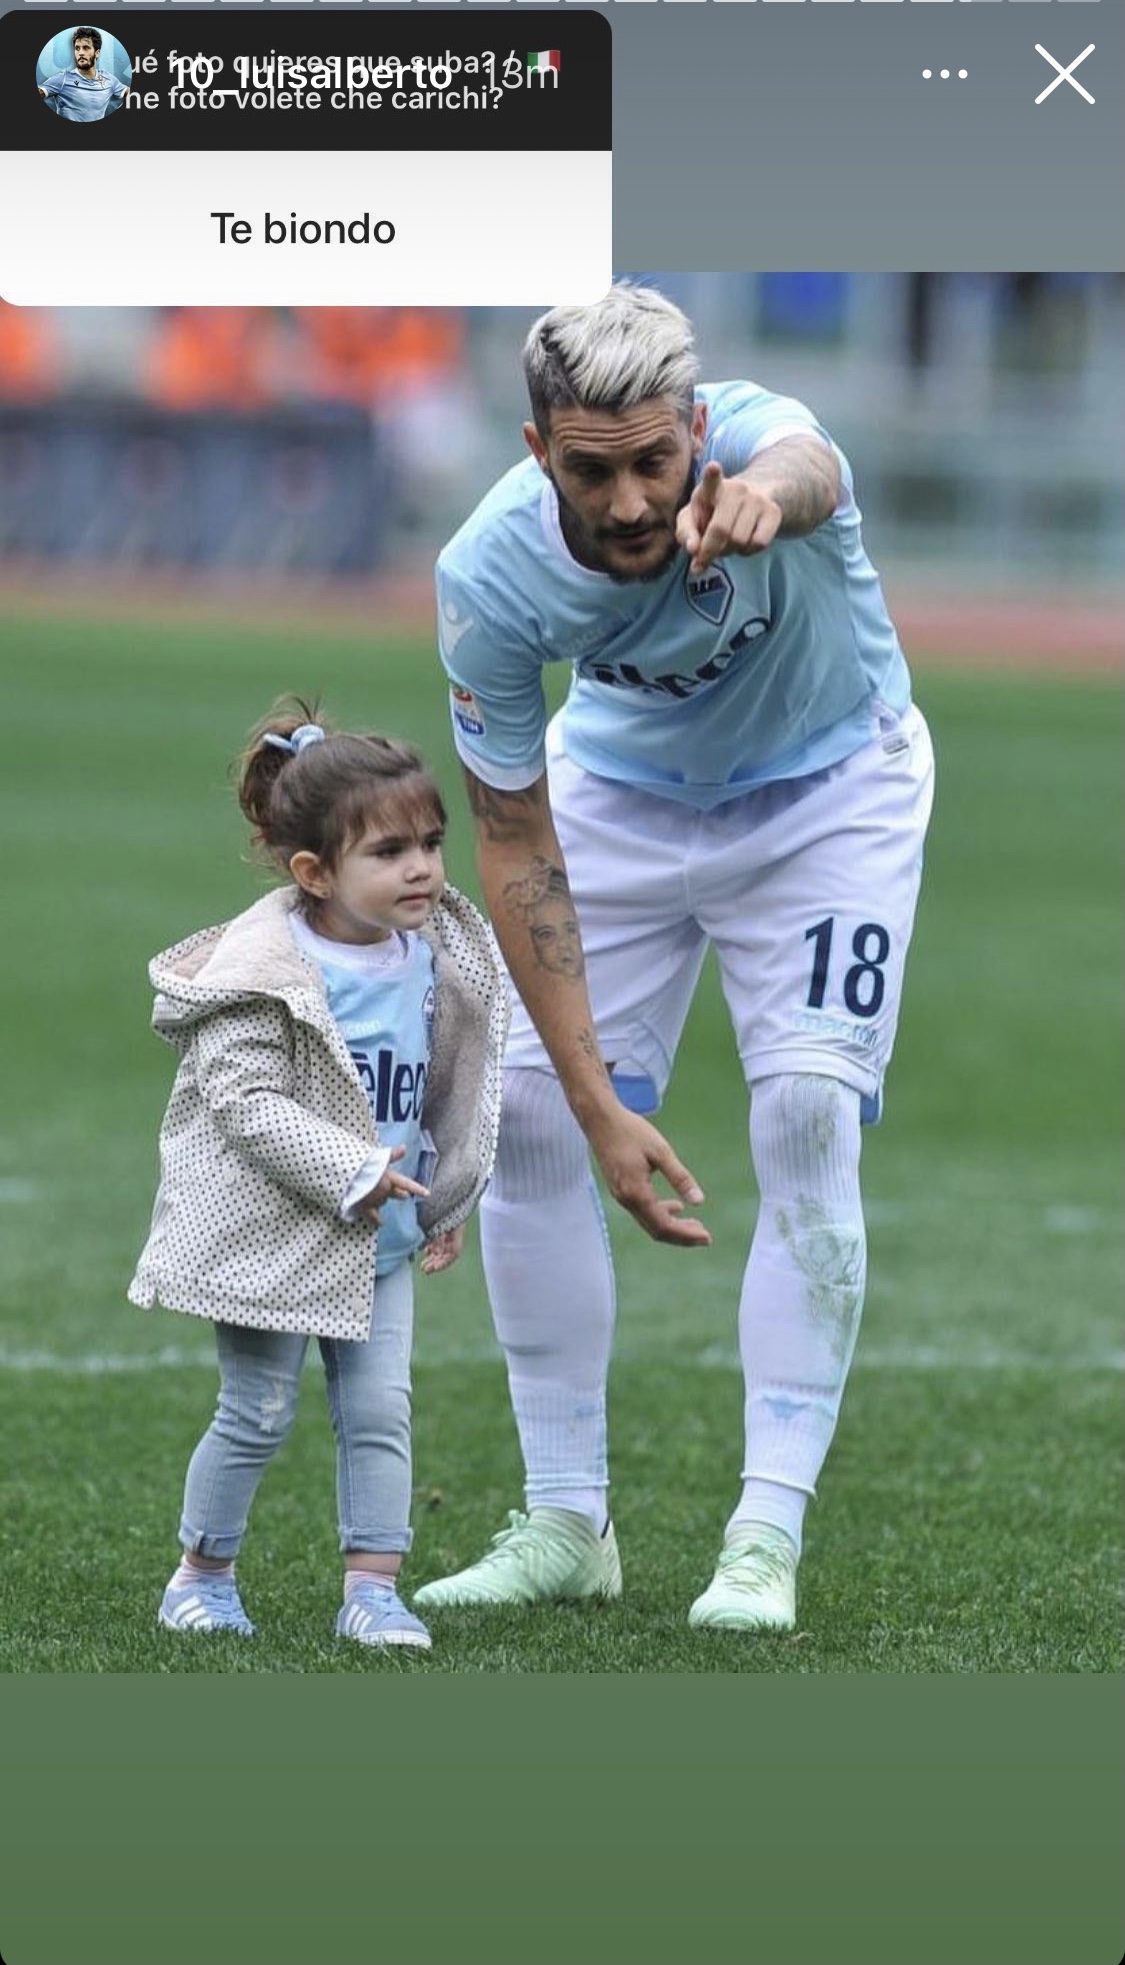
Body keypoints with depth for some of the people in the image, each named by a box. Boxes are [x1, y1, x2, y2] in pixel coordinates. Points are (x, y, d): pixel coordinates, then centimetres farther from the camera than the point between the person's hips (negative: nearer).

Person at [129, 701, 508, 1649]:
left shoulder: (440, 961, 2)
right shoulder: (262, 971, -18)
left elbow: (451, 1094, 15)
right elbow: (246, 1103, -23)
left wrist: (447, 1204, 16)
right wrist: (352, 1174, -26)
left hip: (381, 1237, 5)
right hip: (269, 1231, -5)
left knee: (380, 1410, -1)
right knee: (258, 1413, 1)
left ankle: (373, 1588, 4)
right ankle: (202, 1575, 18)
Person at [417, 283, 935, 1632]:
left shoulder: (756, 442, -37)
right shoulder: (490, 576, -29)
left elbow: (804, 469, -64)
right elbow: (515, 845, -21)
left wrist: (766, 498, -91)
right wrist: (600, 1104, -25)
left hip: (827, 786, -2)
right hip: (622, 786, 2)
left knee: (808, 1117, -16)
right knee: (527, 1114, -5)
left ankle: (767, 1540, -10)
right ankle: (566, 1525, 9)